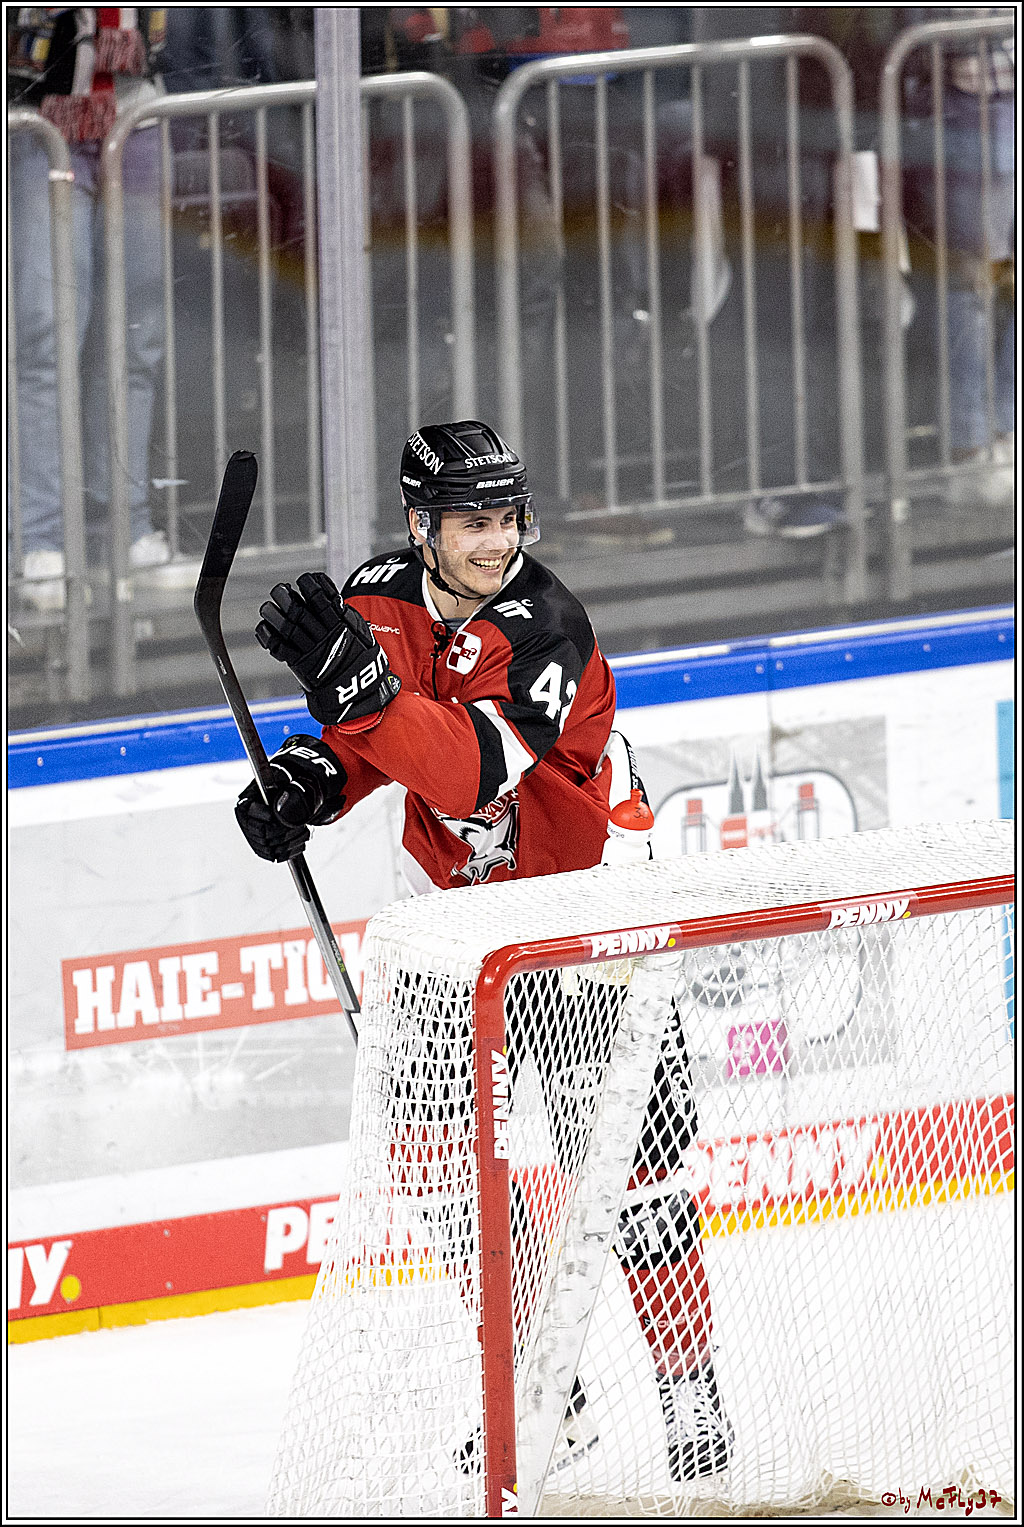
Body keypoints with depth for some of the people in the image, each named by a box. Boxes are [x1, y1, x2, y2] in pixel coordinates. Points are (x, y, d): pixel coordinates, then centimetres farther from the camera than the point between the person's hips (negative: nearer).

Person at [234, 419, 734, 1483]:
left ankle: (689, 1388, -3)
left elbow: (471, 769, -39)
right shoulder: (375, 599, -6)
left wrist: (361, 685, -49)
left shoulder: (542, 627, -25)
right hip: (453, 897, 6)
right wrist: (308, 781, -9)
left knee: (623, 1148, -12)